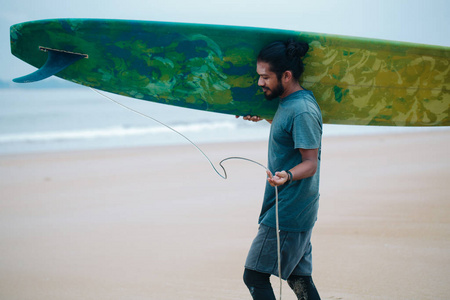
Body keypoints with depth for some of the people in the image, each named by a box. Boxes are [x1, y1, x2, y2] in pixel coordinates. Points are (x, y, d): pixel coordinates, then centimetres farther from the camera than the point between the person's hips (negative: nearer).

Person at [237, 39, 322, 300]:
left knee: (255, 276, -6)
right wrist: (265, 119, 40)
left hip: (288, 212, -10)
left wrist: (287, 175, -41)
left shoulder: (303, 111, -20)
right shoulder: (289, 103, 11)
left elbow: (310, 164, -22)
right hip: (299, 210, 10)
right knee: (299, 278, 12)